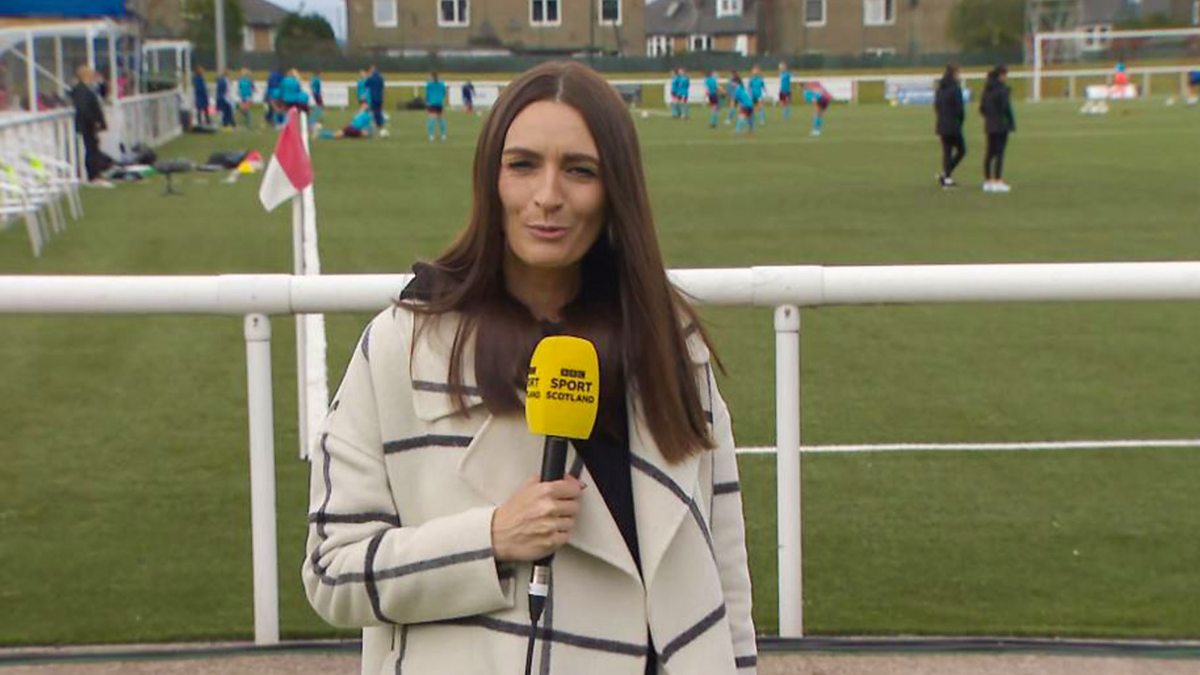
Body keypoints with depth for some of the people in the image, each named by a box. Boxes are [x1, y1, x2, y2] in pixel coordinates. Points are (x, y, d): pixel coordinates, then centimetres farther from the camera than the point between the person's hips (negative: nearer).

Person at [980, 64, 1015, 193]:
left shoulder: (987, 89, 10)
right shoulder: (1002, 89, -14)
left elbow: (982, 107, 13)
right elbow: (1006, 107, -16)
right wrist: (1012, 123, -8)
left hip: (990, 125, 8)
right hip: (1001, 125, -8)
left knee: (990, 153, 12)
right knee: (999, 153, -6)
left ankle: (987, 182, 15)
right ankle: (998, 181, -9)